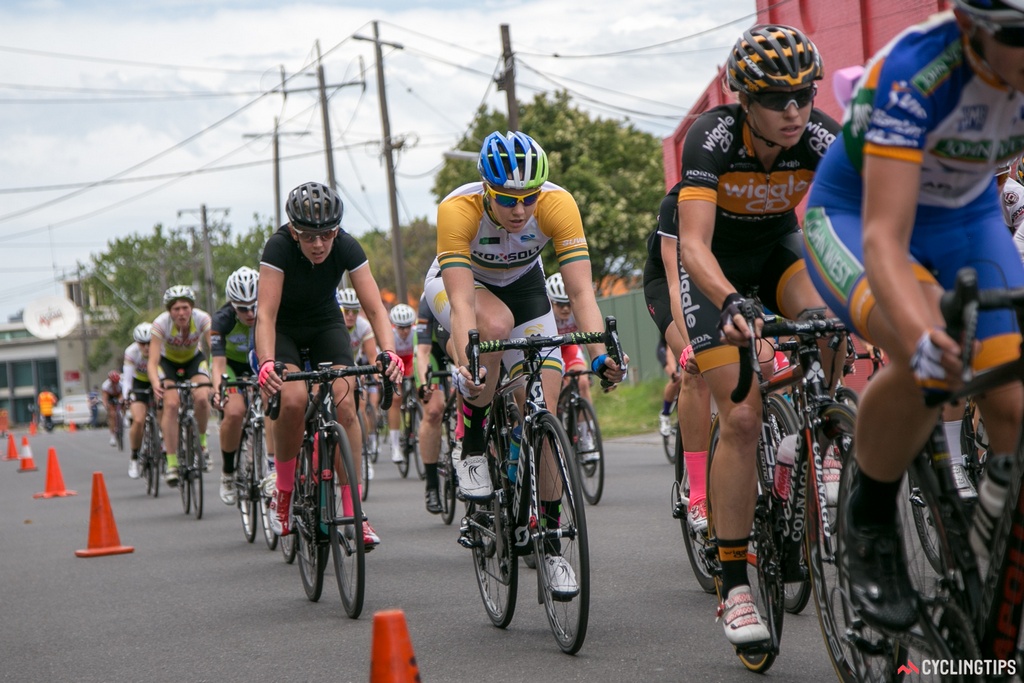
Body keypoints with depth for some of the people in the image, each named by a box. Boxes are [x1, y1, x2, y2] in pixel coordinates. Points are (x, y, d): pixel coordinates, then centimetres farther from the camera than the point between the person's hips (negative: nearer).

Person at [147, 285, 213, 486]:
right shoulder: (161, 324, -31)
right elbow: (152, 361, -35)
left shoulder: (202, 319, -29)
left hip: (194, 359, 1)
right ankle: (171, 464, -17)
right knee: (171, 404, -22)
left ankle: (201, 443, 2)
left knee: (202, 398, -25)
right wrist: (155, 383, -55)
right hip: (168, 361, -1)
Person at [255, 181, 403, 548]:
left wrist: (389, 351, -46)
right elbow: (266, 314, -37)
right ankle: (283, 494, -6)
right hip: (282, 328, -2)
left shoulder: (346, 247, -25)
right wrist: (267, 363, -53)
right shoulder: (279, 247, -31)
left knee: (344, 404, -18)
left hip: (325, 324, 2)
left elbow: (375, 307, -28)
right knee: (293, 400, -28)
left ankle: (353, 513, -13)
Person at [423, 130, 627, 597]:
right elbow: (462, 301, -42)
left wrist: (600, 353, -50)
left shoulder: (558, 205, -32)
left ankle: (550, 543, 4)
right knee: (495, 323, -39)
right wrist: (466, 363, -57)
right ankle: (472, 450, -18)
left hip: (523, 284, 2)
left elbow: (581, 291, -35)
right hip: (457, 281, -2)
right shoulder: (458, 209, -36)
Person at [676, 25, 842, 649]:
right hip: (718, 267, -3)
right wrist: (731, 303, -61)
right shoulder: (713, 136, -32)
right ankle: (734, 585, -8)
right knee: (742, 417, -15)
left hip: (781, 248, 3)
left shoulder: (822, 137, -25)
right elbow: (694, 245, -42)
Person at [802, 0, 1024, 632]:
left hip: (968, 219, 5)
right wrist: (919, 334, -62)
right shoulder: (916, 72, -35)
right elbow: (884, 237, -42)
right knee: (929, 361, -34)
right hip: (855, 215, -4)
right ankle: (869, 523, -8)